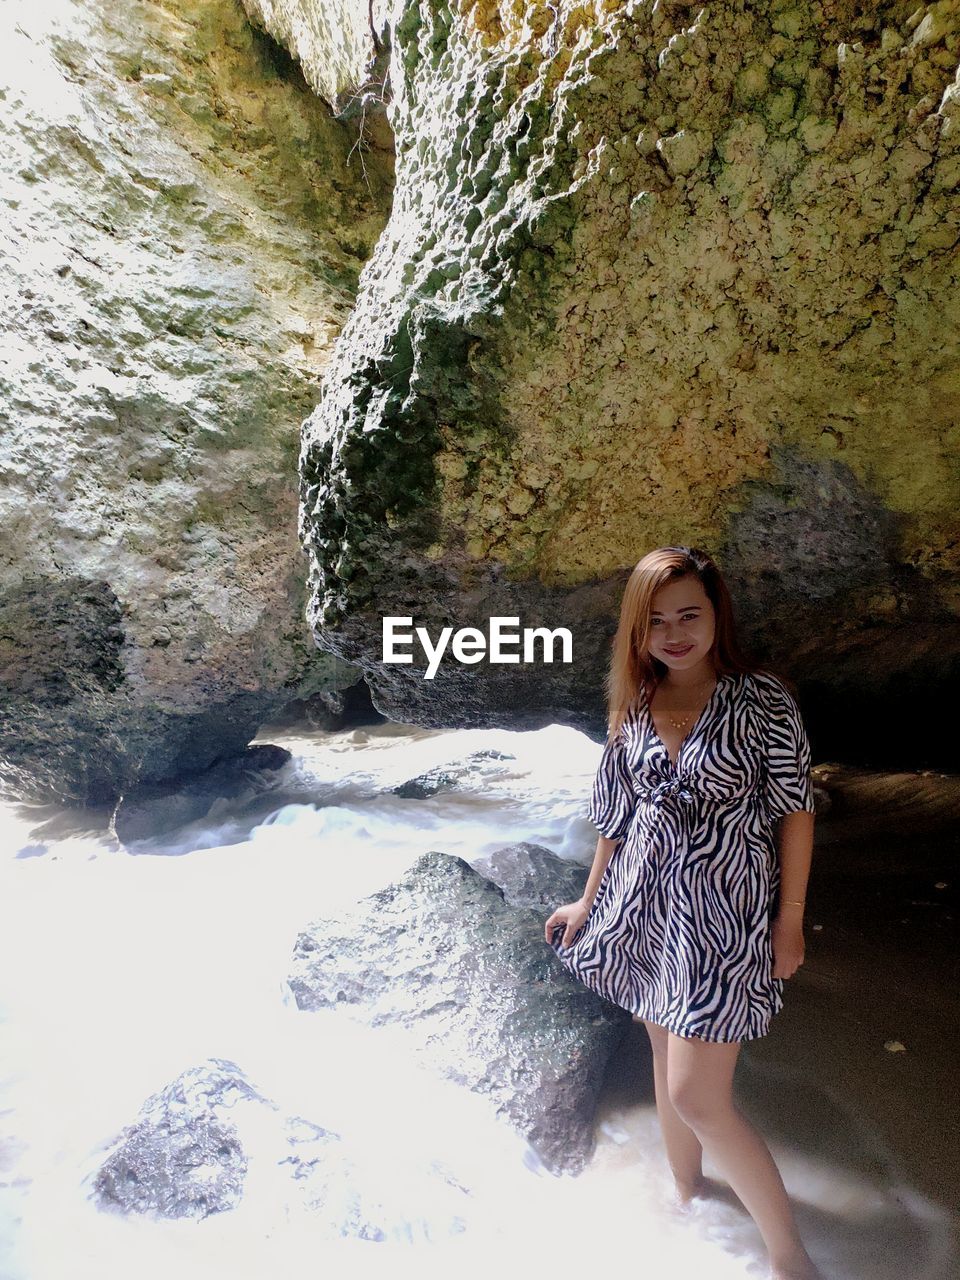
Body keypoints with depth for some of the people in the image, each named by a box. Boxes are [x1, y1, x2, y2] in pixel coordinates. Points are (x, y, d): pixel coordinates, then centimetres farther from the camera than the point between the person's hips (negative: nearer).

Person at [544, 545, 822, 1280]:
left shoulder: (763, 699, -12)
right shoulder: (635, 707, 1)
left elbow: (795, 811, -7)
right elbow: (617, 816, 9)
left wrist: (790, 920, -6)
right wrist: (588, 904, 14)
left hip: (723, 914, -5)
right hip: (646, 905, 5)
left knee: (696, 1094, -3)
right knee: (666, 1053, 19)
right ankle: (687, 1186, 45)